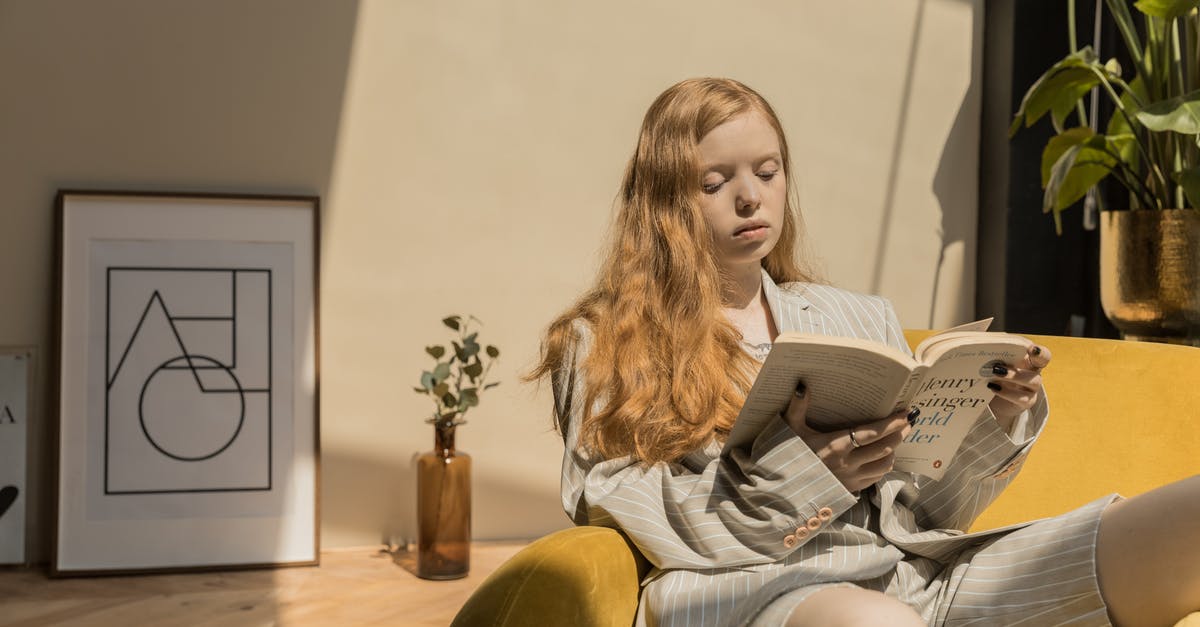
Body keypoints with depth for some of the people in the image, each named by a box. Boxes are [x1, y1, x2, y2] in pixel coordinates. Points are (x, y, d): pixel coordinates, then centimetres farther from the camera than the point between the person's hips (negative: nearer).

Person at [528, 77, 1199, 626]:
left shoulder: (863, 320, 22)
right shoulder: (604, 343, 10)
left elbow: (915, 513, 18)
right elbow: (617, 512, -2)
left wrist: (992, 427, -1)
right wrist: (792, 475, -13)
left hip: (906, 569, 5)